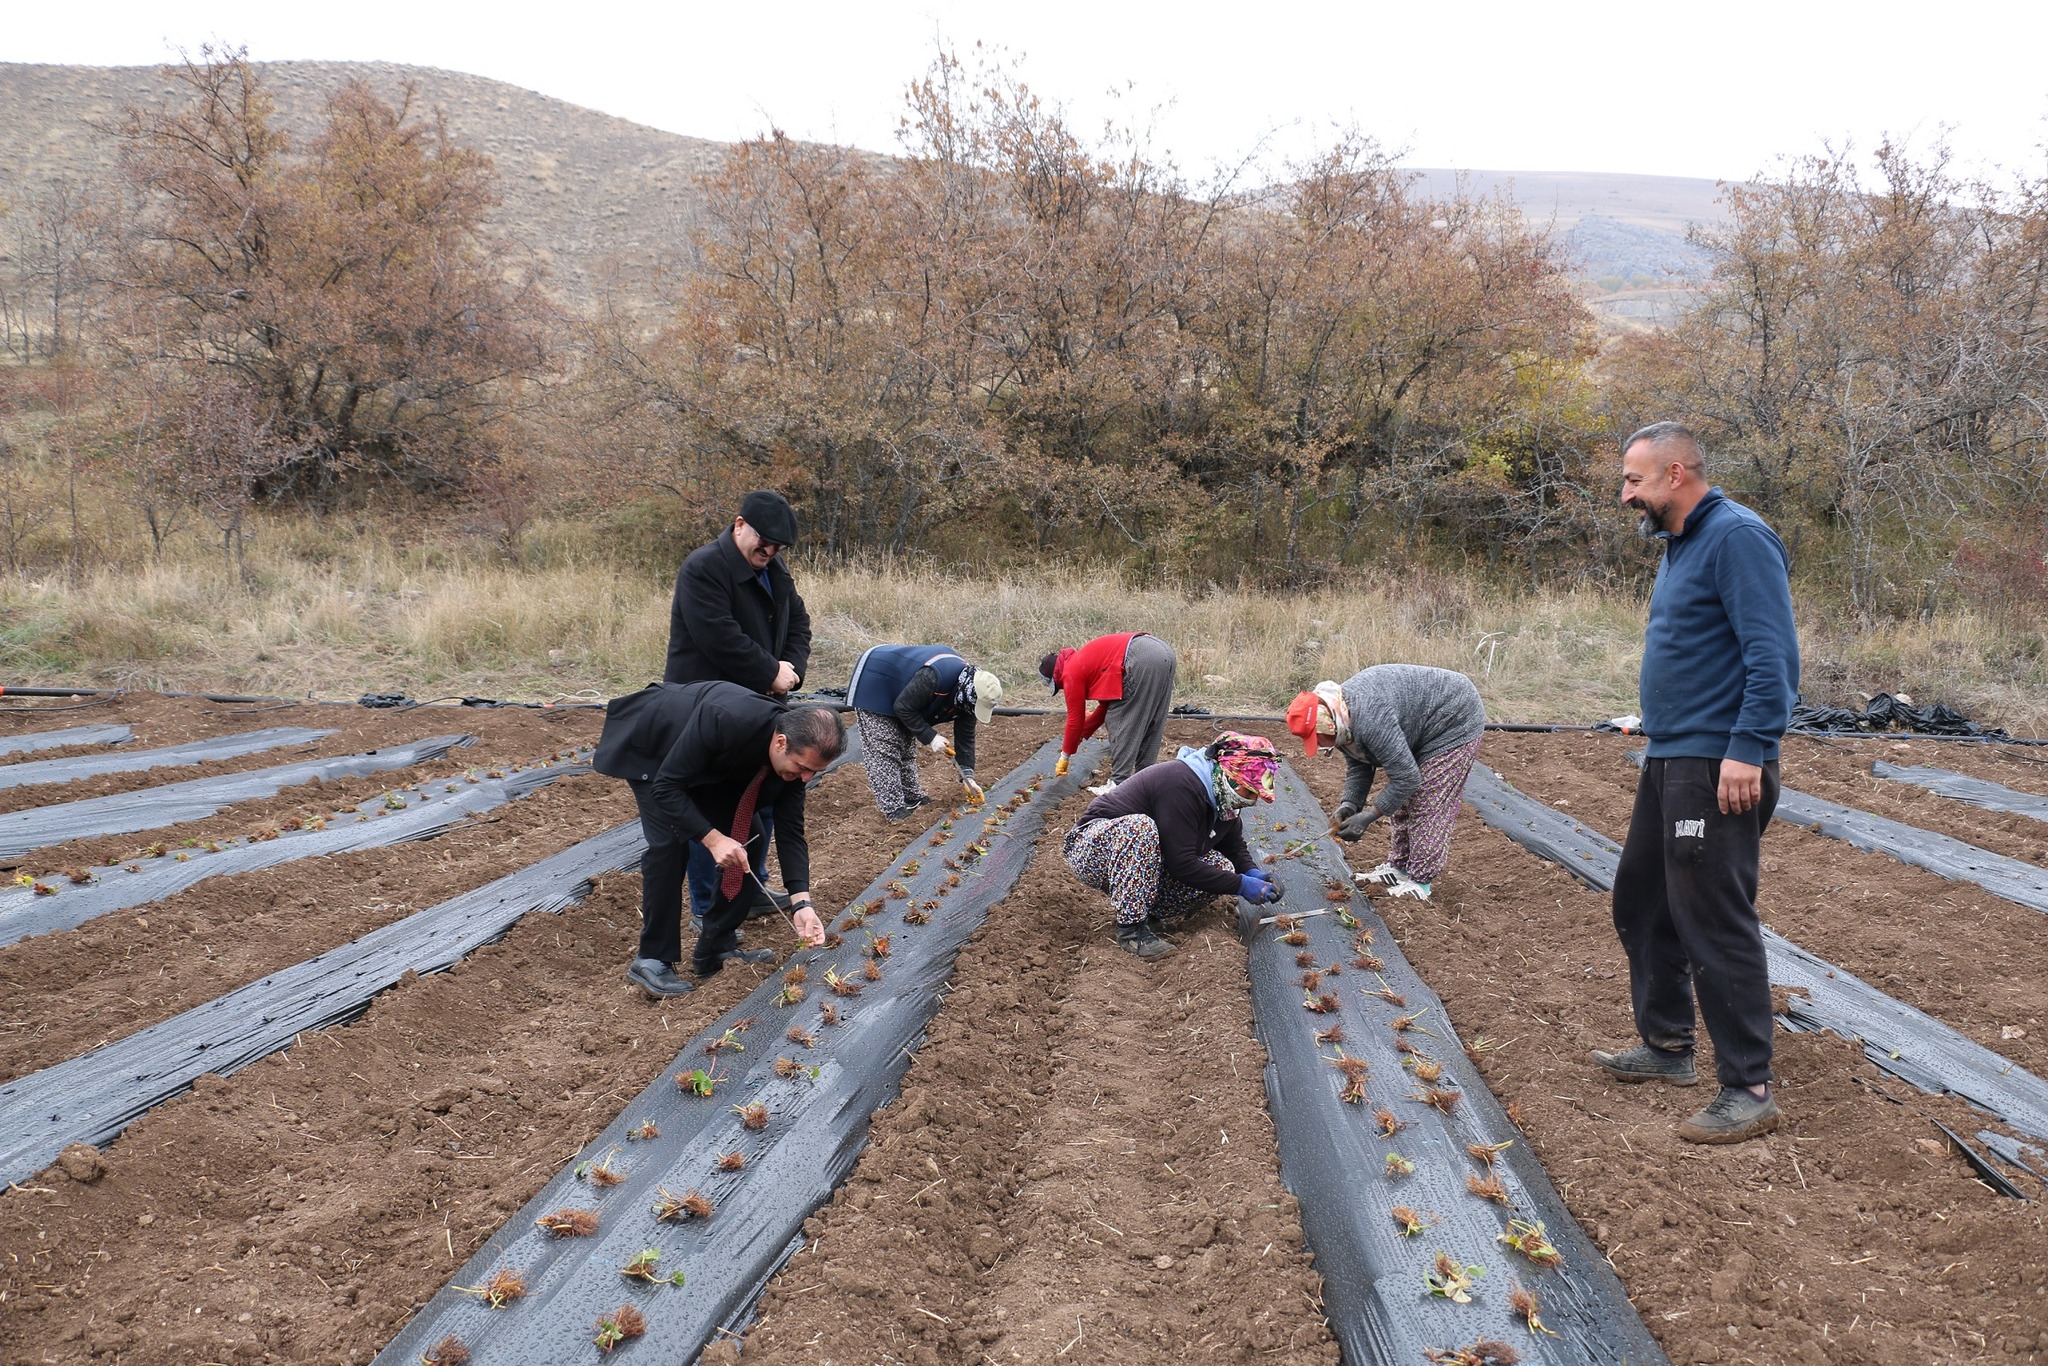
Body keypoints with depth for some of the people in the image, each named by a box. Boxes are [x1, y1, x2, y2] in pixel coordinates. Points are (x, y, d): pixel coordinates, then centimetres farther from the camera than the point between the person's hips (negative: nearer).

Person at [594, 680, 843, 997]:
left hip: (707, 761, 6)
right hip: (649, 748, -6)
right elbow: (666, 786, -34)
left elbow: (790, 829, -16)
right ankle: (651, 961, -11)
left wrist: (801, 903, -24)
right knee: (668, 841, -22)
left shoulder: (797, 752, -22)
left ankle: (717, 948, 7)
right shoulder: (725, 719, -43)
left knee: (747, 837, -5)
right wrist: (712, 838, -40)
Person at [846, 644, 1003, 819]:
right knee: (884, 750, -11)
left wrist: (967, 777, -9)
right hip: (873, 687, -9)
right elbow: (904, 708, -29)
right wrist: (930, 737, -27)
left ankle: (913, 798, 22)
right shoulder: (933, 677, -39)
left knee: (907, 748, 12)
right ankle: (894, 810, -9)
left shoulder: (965, 694, -10)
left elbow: (965, 736, -4)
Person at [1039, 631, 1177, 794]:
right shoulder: (1084, 661, 32)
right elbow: (1108, 704, 34)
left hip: (1141, 659, -10)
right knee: (1150, 725, 17)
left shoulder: (1071, 672, 7)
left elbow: (1075, 718, 12)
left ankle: (1119, 784, 0)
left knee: (1120, 724, 1)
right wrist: (1081, 735, 37)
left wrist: (1065, 756, 23)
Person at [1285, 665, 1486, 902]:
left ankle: (1420, 882, -4)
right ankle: (1399, 866, 21)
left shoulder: (1369, 719, -36)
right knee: (1404, 799, 12)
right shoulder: (1341, 715, -5)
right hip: (1419, 729, 10)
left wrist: (1368, 816, -25)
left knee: (1429, 804, -10)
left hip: (1456, 720, -10)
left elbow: (1406, 777, -32)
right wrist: (1349, 804, -11)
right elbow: (1357, 766, 5)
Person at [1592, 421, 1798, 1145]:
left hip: (1717, 769, -11)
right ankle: (1667, 1046, 31)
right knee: (1642, 904, 17)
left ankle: (1748, 1090, 4)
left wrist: (1749, 751, -26)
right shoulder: (1680, 546, 16)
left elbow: (1773, 655, -22)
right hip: (1668, 762, 11)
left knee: (1715, 922, -6)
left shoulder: (1737, 537, -15)